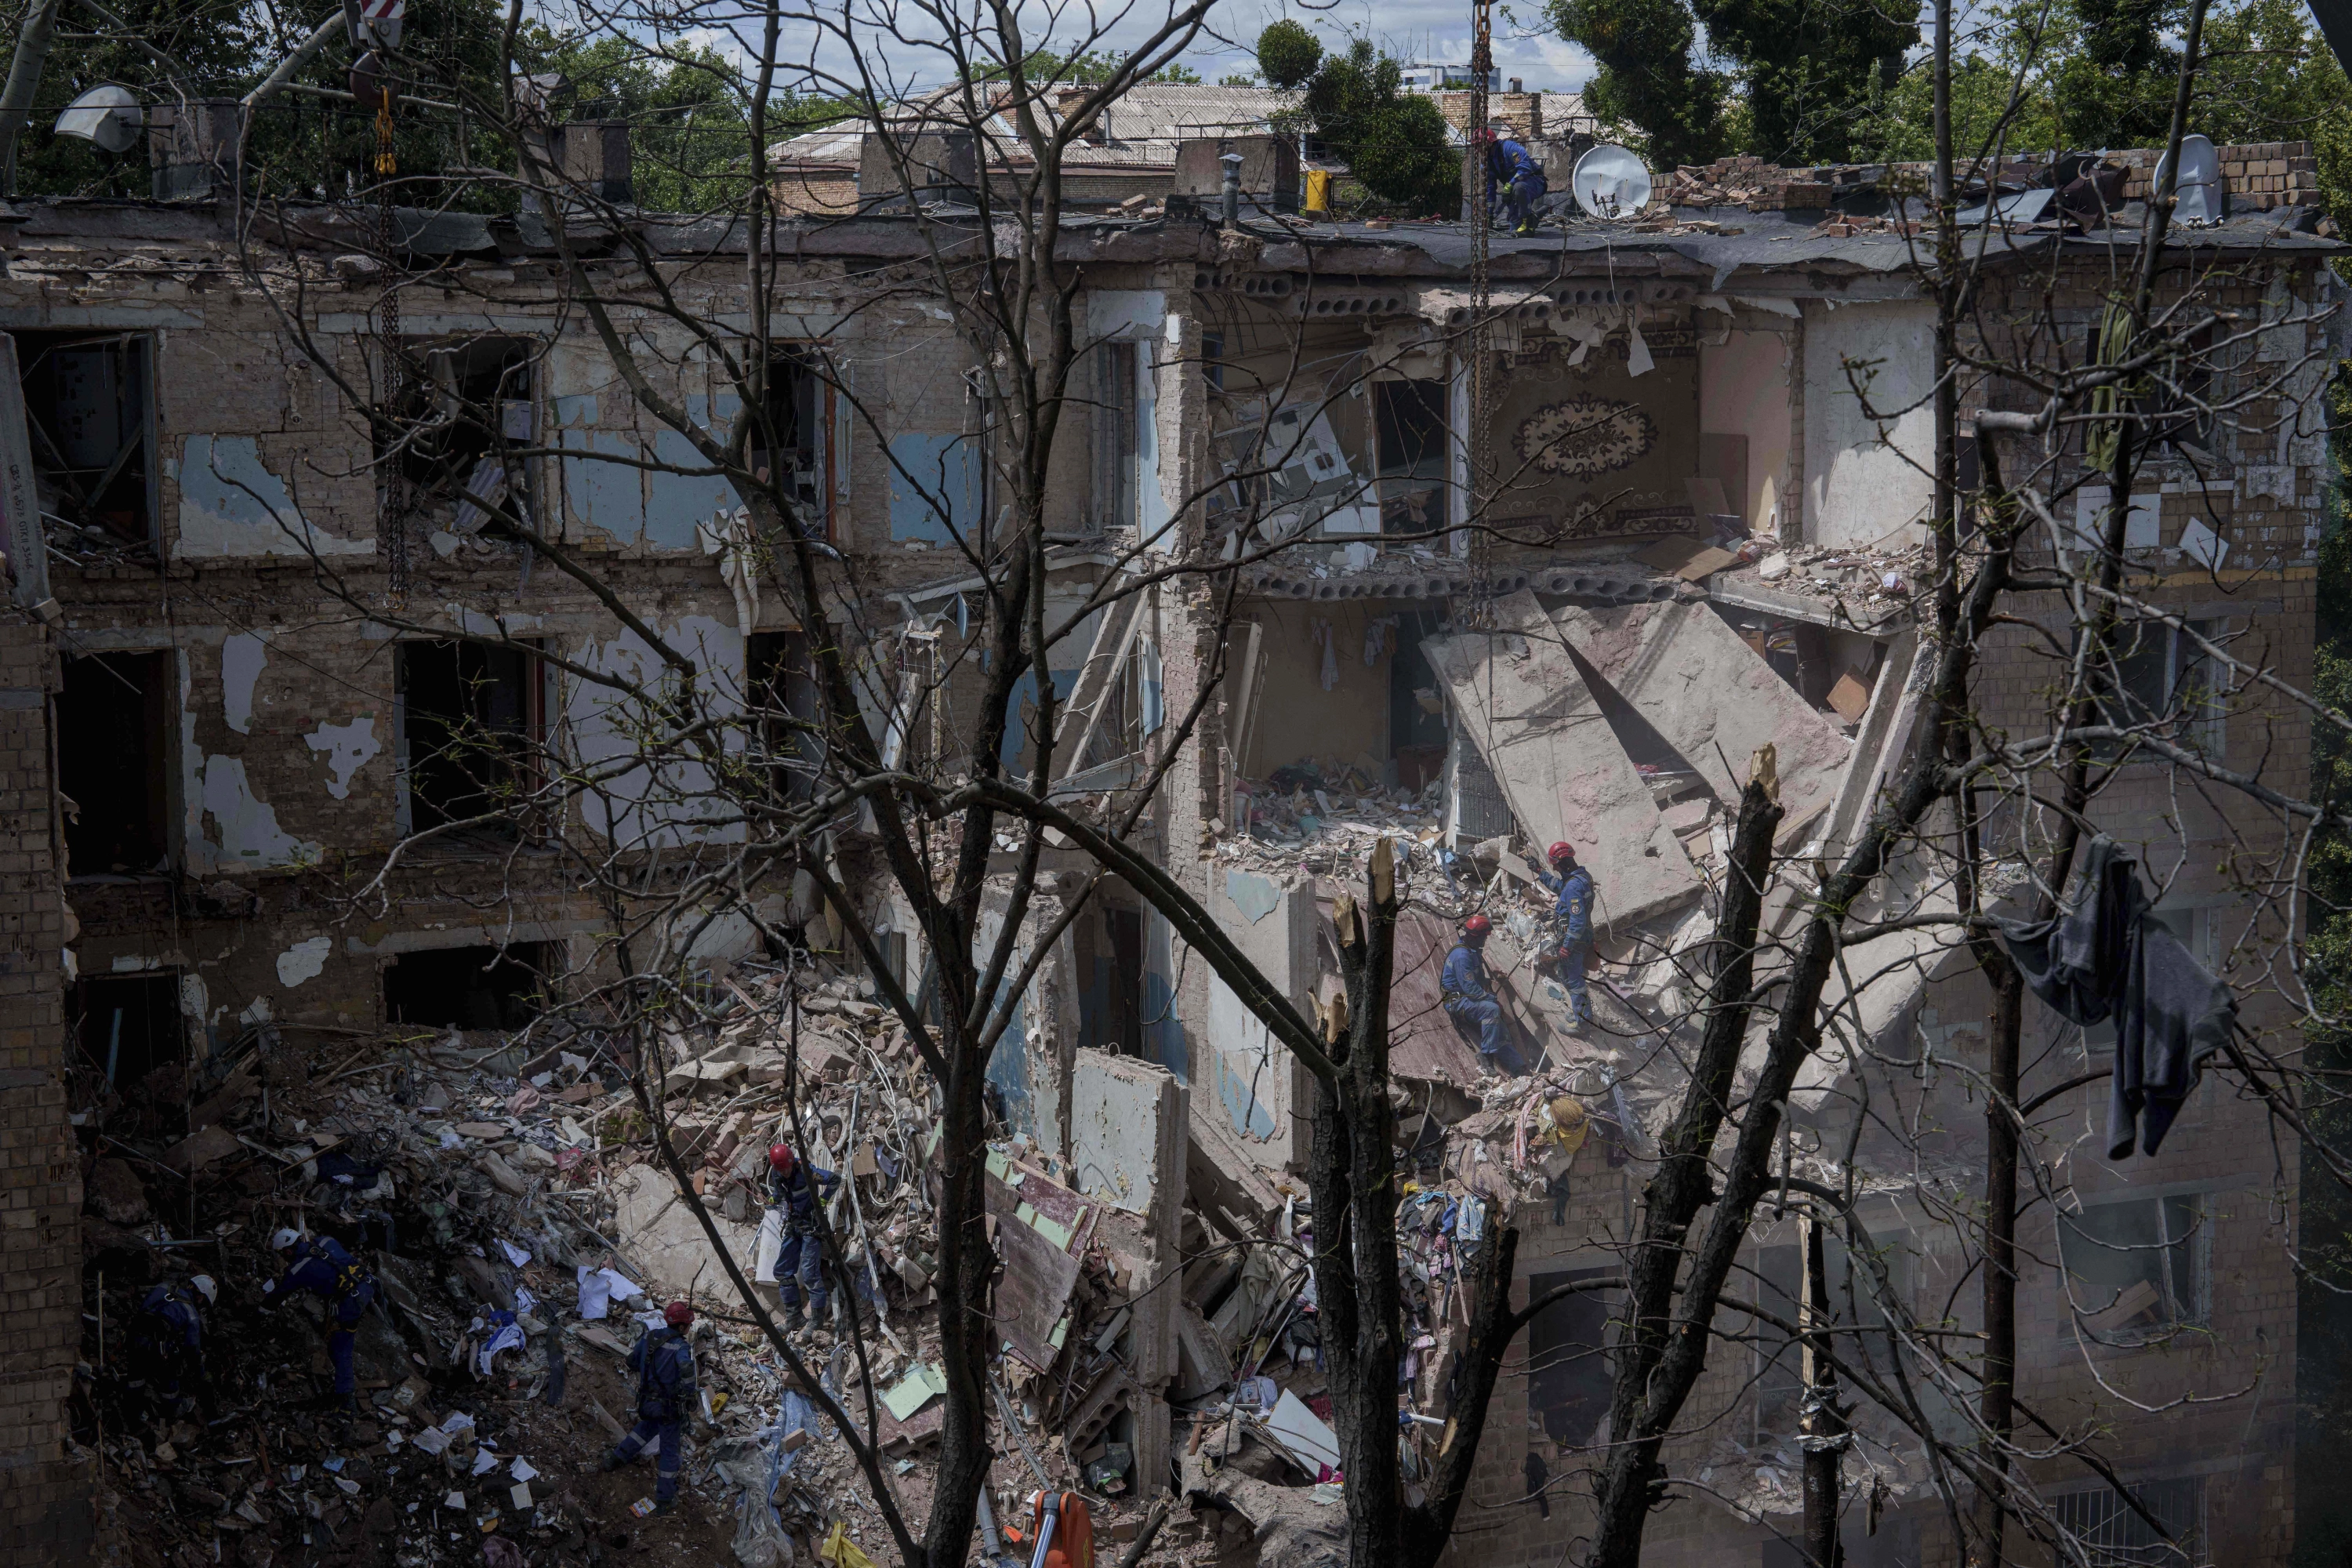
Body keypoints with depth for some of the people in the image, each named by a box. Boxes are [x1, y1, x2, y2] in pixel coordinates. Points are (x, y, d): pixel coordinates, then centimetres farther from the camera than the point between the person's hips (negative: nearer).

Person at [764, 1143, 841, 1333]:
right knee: (783, 1271, 7)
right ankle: (793, 1318, 14)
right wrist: (773, 1199, 0)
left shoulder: (805, 1171, -23)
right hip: (793, 1226, 8)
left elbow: (835, 1179, -22)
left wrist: (822, 1200, -24)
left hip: (811, 1225, -8)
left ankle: (818, 1319, -6)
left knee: (810, 1272, -12)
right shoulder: (775, 1174, -2)